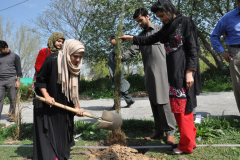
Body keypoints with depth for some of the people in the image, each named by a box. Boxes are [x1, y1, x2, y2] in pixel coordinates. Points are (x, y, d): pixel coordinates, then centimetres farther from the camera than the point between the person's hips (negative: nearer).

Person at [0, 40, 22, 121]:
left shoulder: (15, 56, 6)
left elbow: (18, 69, 4)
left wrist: (18, 80, -4)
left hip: (11, 80, -3)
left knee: (13, 99, -2)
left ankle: (11, 116, 6)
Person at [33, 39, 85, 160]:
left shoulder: (75, 67, -5)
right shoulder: (52, 60, -23)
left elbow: (74, 89, 1)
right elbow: (40, 79, -13)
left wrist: (76, 106, -3)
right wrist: (46, 96, -21)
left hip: (64, 105, 5)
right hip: (46, 104, -5)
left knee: (62, 131, 13)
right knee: (48, 131, -1)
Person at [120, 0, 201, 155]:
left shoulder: (185, 22, -3)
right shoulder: (167, 28, 19)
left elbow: (193, 49, -9)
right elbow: (150, 39, 28)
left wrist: (190, 72, -17)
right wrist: (132, 38, 22)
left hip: (184, 72, -8)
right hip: (173, 72, 8)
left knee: (182, 107, -6)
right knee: (179, 107, 9)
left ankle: (186, 145, 5)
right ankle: (189, 140, 20)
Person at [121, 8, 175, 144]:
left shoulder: (160, 29, 8)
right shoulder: (141, 36, 20)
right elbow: (133, 50, 5)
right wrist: (122, 57, -14)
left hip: (161, 70, -5)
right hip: (149, 73, 5)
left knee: (164, 101, -7)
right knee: (154, 102, 8)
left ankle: (170, 131, 2)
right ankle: (159, 130, 17)